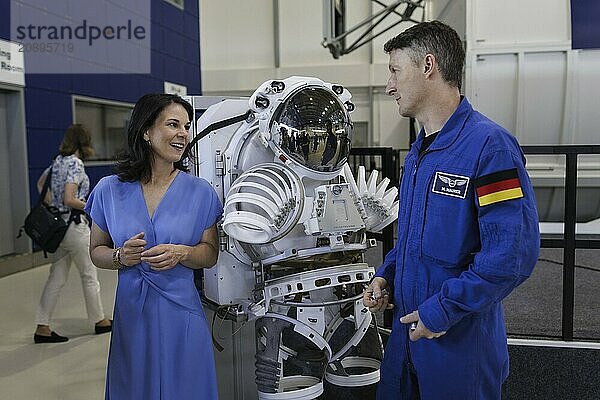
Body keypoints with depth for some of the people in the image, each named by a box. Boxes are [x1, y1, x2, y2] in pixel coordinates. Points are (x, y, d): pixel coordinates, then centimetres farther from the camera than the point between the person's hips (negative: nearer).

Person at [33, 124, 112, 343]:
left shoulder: (57, 161, 10)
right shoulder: (75, 164, -17)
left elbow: (41, 184, 25)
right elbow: (69, 200, -23)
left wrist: (52, 205, 23)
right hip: (75, 225, -8)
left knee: (56, 278, 10)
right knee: (89, 275, 8)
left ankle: (42, 327, 11)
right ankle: (100, 320, 23)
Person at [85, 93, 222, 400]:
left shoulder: (199, 191, -2)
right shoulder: (110, 190, 0)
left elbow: (210, 254, 1)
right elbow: (97, 251, 8)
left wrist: (181, 253, -19)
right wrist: (121, 256, -13)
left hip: (181, 313, 0)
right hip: (131, 314, 1)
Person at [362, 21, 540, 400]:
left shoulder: (489, 145, -19)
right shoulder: (419, 150, 11)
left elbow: (514, 252, -25)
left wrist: (442, 309, -21)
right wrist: (385, 276, 4)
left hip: (463, 341, -8)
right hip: (407, 331, 8)